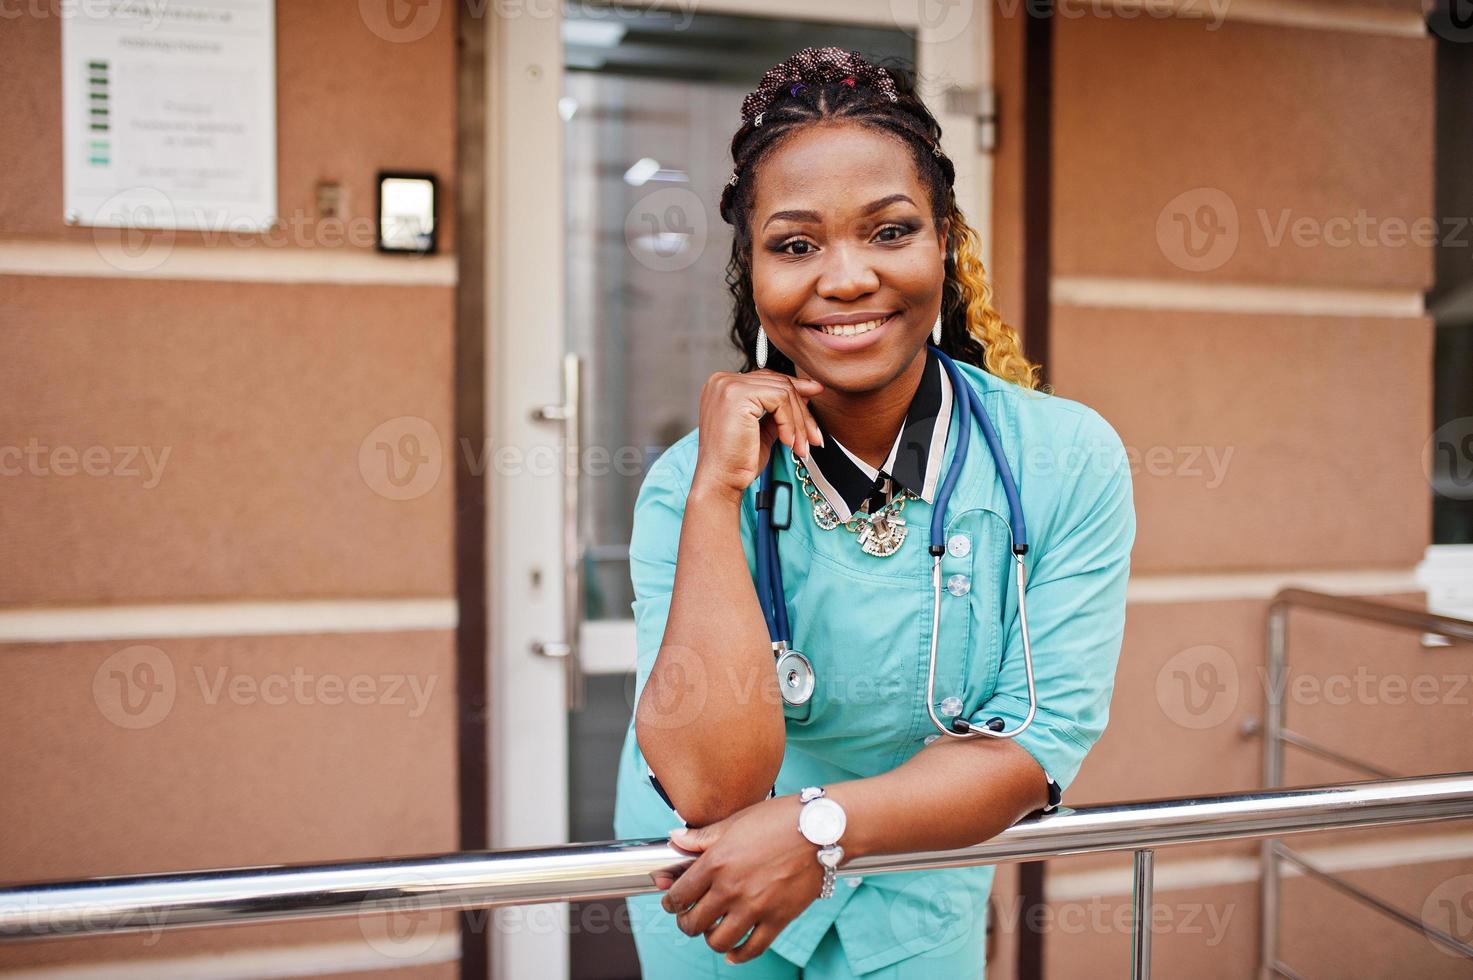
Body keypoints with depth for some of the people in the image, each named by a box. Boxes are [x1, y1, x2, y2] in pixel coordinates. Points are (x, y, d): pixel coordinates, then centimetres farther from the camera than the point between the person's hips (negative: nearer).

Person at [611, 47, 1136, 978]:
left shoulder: (1070, 462, -20)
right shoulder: (689, 486, -23)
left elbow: (1040, 742, -18)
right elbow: (715, 784, -31)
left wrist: (818, 825, -30)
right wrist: (719, 493, -35)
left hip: (919, 886, 0)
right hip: (701, 871, 0)